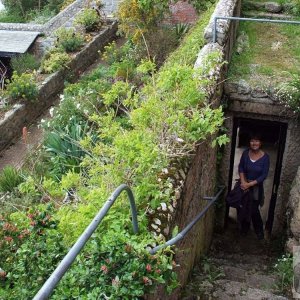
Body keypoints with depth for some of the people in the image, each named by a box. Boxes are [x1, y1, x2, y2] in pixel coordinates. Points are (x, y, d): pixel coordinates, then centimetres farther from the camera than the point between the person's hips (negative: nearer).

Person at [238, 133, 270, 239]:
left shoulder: (265, 157, -16)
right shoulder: (246, 153, -9)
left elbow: (264, 175, -14)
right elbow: (241, 168, 0)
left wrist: (250, 184, -19)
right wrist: (243, 181, -13)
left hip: (256, 186, -2)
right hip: (244, 184, 2)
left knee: (253, 210, 1)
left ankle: (259, 230, 27)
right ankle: (244, 228, 33)